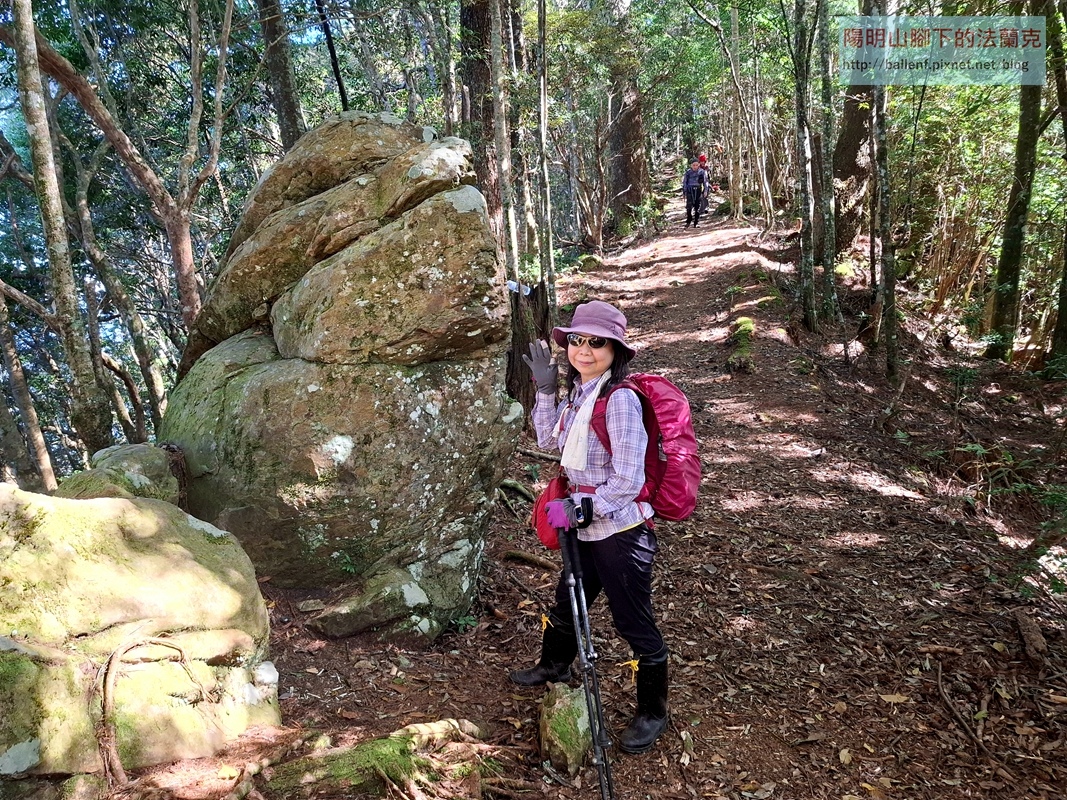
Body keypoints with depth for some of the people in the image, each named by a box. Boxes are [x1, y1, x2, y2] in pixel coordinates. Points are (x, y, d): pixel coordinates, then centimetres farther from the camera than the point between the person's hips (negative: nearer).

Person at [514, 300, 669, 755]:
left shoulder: (619, 398, -22)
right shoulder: (578, 394, 4)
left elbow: (628, 481, -23)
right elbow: (548, 439, 19)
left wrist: (576, 507, -18)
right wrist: (545, 389, 8)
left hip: (622, 533, -9)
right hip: (587, 529, 9)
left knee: (634, 623, 6)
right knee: (566, 603, 27)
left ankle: (652, 712, 28)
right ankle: (554, 666, 54)